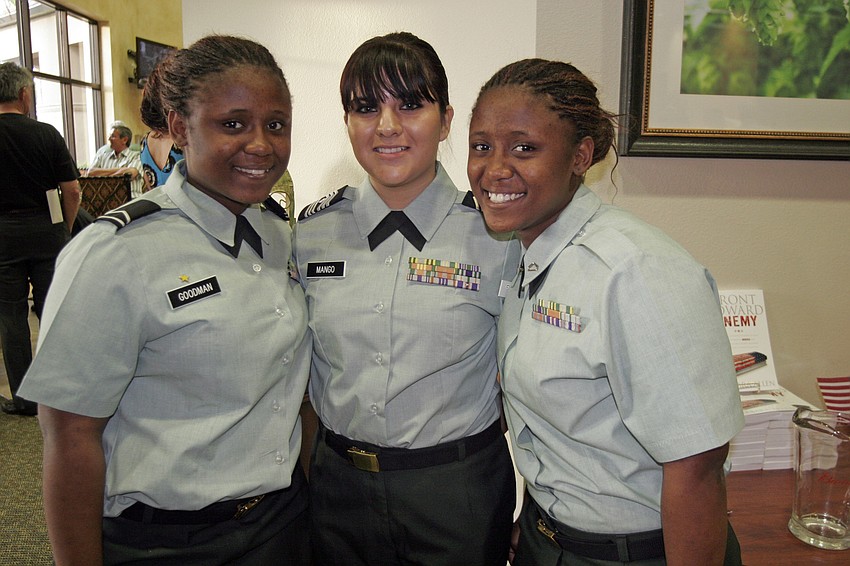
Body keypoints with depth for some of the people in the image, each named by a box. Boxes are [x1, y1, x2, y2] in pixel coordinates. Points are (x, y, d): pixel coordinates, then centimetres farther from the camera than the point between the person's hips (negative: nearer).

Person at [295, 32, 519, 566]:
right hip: (339, 487, 3)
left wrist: (533, 519, -2)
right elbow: (301, 368, 9)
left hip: (460, 488, -2)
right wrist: (305, 475, 10)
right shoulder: (313, 231, -3)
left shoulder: (498, 233, -12)